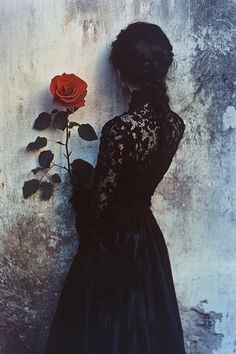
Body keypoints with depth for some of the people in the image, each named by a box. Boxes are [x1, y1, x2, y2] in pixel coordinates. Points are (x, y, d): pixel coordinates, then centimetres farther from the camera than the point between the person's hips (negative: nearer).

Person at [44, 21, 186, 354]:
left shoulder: (121, 129, -28)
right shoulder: (175, 124, -7)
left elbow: (100, 203, -19)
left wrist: (78, 193, 3)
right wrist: (91, 182, 14)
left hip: (113, 243, -6)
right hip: (148, 236, 7)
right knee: (150, 324, 22)